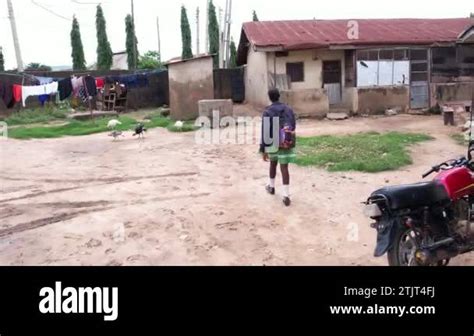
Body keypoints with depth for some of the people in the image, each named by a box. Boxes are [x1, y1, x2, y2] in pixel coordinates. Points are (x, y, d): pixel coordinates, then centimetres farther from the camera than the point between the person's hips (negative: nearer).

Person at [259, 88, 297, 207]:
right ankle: (286, 196, -8)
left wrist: (264, 150, -10)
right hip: (287, 143, 1)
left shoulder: (267, 112, -9)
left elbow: (264, 132, -12)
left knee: (273, 164, 23)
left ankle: (271, 187, 41)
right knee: (284, 167, -1)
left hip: (273, 143, -1)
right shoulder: (288, 109, 1)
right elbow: (293, 126, 9)